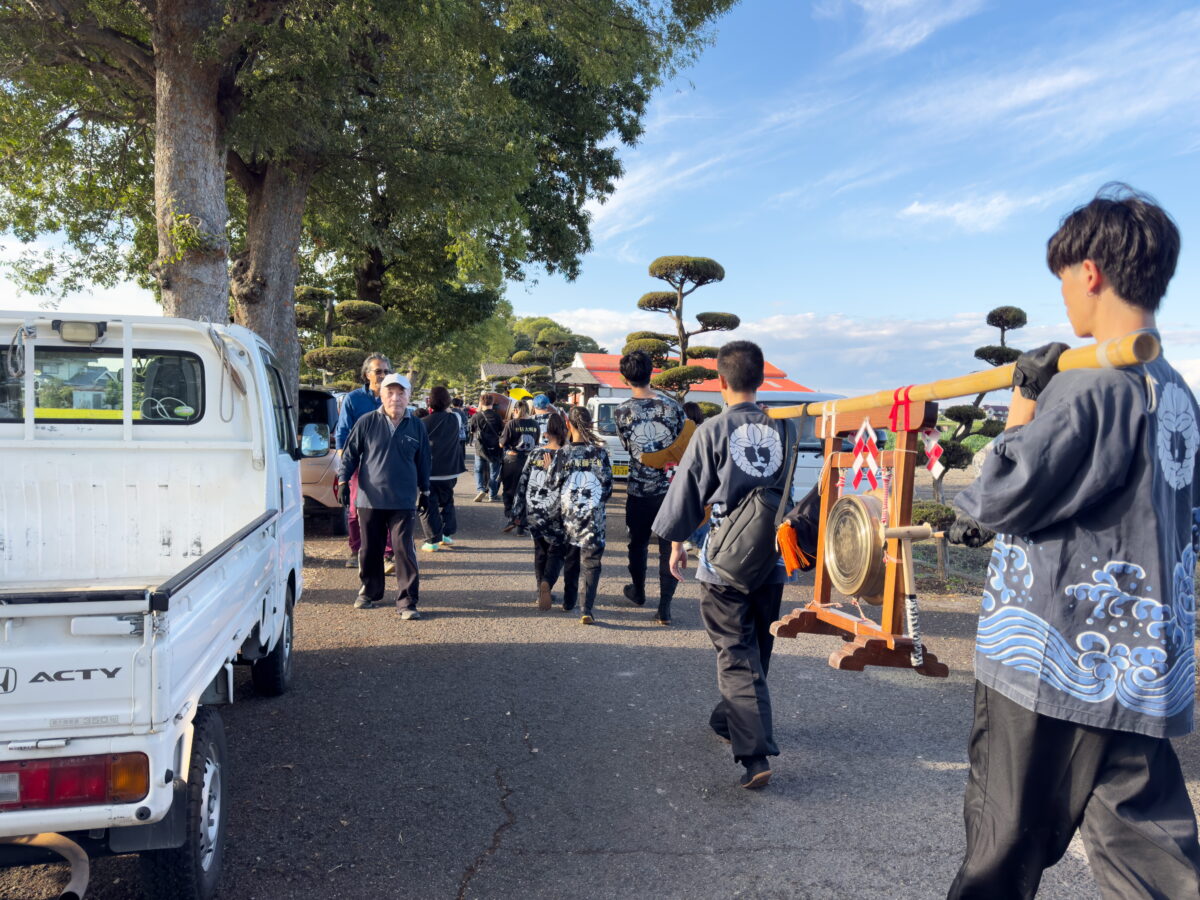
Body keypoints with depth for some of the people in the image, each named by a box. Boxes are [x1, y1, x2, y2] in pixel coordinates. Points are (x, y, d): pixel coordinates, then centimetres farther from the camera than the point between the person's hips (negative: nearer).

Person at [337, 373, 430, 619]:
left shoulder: (417, 426, 6)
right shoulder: (366, 422, 1)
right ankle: (369, 592, 31)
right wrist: (343, 480, -5)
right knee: (371, 549, 11)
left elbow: (423, 461, 15)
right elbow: (350, 453, 5)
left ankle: (407, 601, 0)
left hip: (403, 500, 0)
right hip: (370, 499, 0)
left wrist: (424, 489, 18)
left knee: (404, 549, -5)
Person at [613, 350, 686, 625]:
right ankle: (665, 606, 1)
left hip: (639, 490, 1)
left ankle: (638, 592, 39)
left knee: (638, 543, 19)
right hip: (671, 487, 0)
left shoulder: (621, 412, -6)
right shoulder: (672, 406, -7)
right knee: (669, 547, 4)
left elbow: (628, 447, 7)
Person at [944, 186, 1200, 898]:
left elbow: (1002, 495, -17)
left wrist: (1022, 410, -2)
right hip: (1142, 672, 8)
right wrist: (986, 524, 23)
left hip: (1057, 660, -8)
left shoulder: (1087, 386, -18)